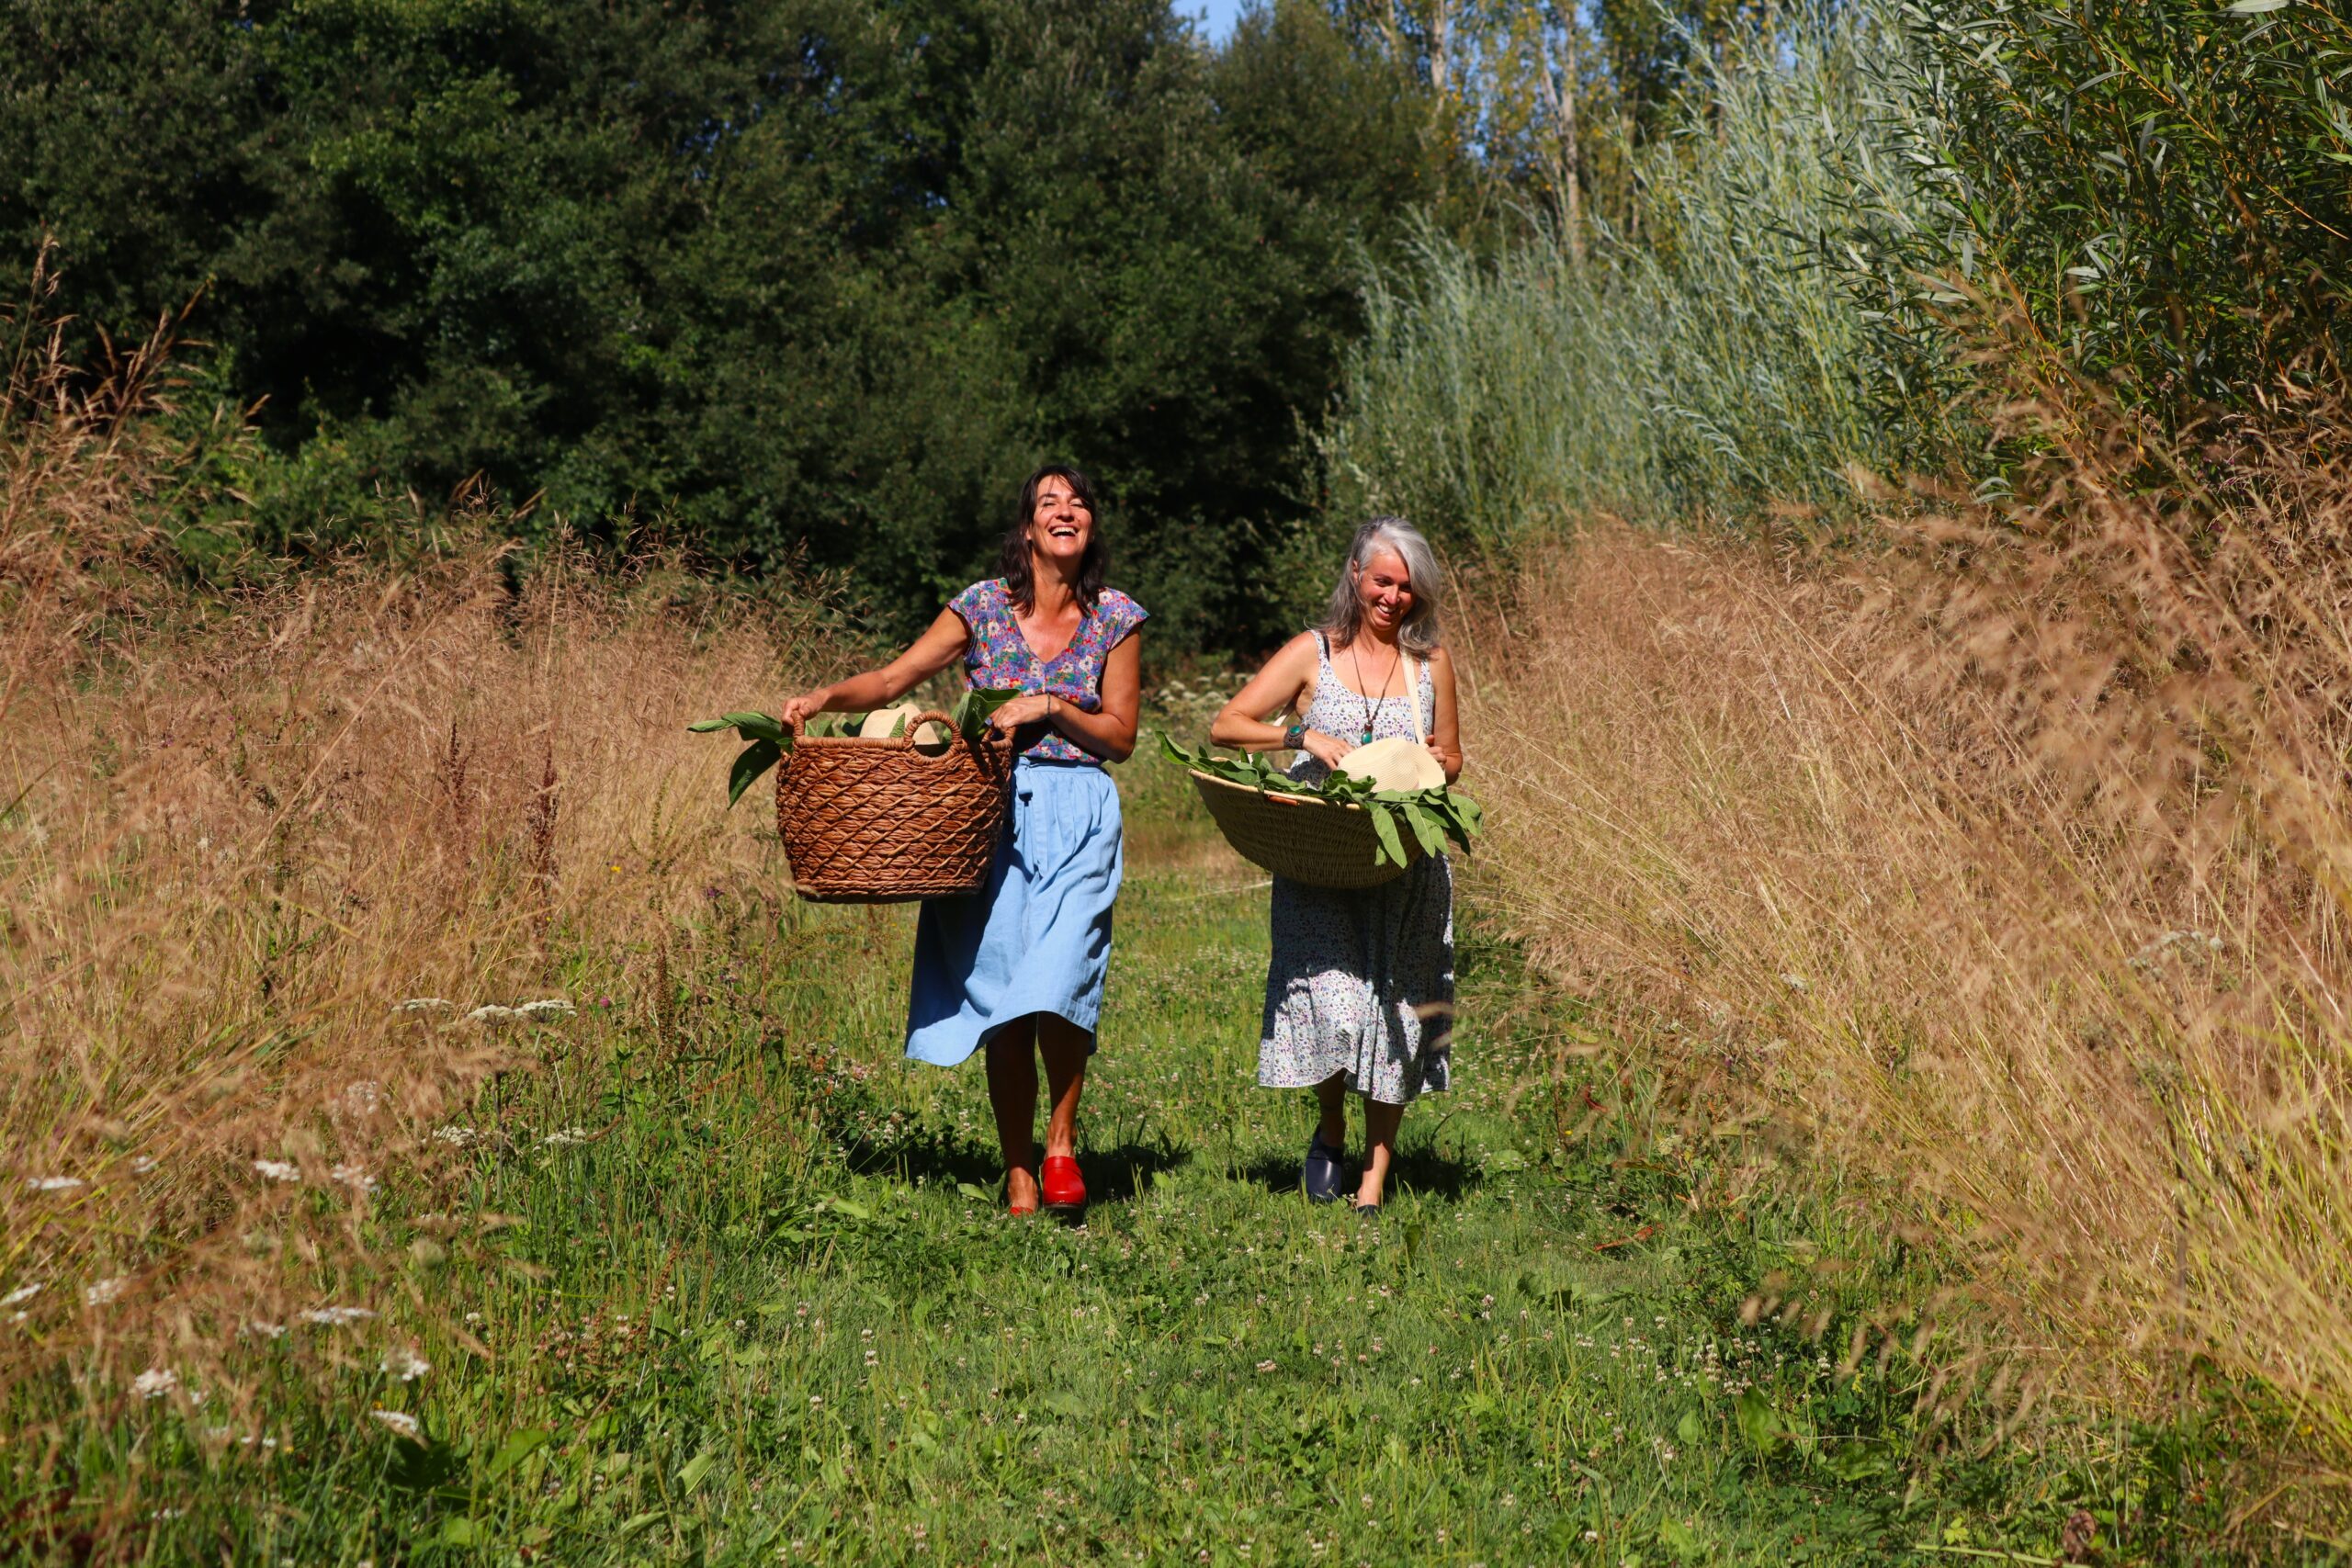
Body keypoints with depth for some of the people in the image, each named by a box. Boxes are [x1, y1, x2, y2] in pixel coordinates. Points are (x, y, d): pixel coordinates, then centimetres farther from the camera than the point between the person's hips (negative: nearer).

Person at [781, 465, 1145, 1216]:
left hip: (1076, 818, -1)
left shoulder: (1114, 617, 5)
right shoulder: (983, 606, 4)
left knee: (1057, 983, -19)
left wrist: (1051, 708, -9)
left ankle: (1061, 1143, 4)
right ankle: (1017, 1176, 9)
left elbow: (1121, 736, 5)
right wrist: (828, 695, -16)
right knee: (1000, 1002, -2)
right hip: (991, 812, 1)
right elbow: (891, 680, 1)